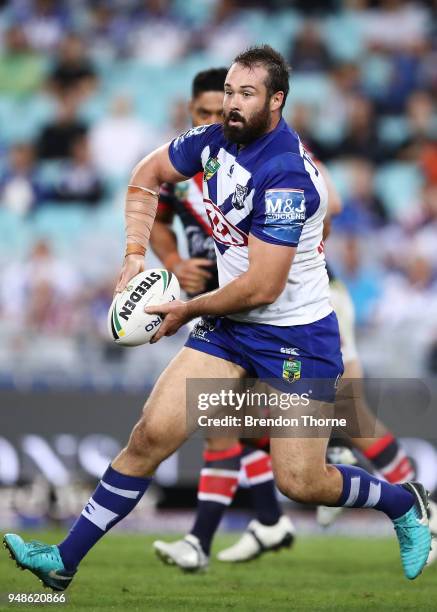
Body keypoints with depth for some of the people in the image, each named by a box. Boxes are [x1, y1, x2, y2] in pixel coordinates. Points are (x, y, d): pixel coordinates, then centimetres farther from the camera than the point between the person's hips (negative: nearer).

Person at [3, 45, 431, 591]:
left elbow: (262, 287, -25)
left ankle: (403, 503, 22)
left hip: (297, 336, -6)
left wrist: (187, 311, -10)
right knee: (152, 433, -5)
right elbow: (148, 174, 18)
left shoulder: (286, 177, -26)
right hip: (231, 325, 6)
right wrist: (134, 255, 5)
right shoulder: (214, 141, -2)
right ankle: (65, 561, 0)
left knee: (299, 482, -7)